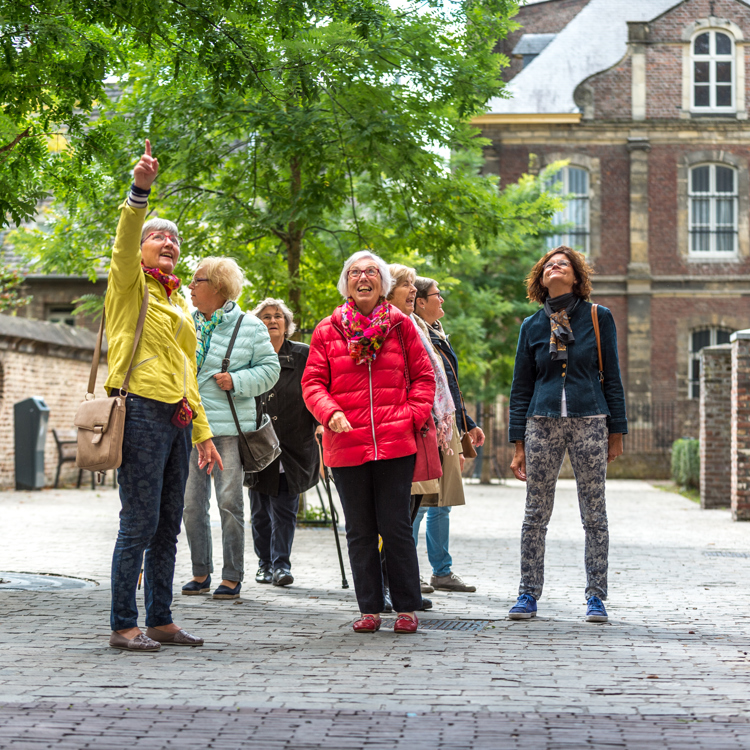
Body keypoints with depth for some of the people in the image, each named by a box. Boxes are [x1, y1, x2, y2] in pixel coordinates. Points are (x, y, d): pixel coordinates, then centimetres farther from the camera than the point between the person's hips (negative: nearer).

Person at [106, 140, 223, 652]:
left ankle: (160, 620, 15)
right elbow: (124, 243, -20)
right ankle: (123, 626, -5)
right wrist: (140, 191, -35)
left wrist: (203, 433, 19)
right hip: (142, 412, -7)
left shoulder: (179, 301, 22)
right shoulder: (130, 284, 3)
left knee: (168, 526, 9)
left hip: (177, 418, 7)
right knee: (140, 524, -9)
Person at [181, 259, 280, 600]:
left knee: (229, 501, -4)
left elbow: (270, 368, 1)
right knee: (192, 501, 4)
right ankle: (201, 573, 15)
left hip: (229, 427, -4)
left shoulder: (250, 326, 0)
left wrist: (236, 381, -12)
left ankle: (232, 577, 4)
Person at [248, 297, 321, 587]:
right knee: (260, 509, 7)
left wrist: (321, 421, -7)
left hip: (293, 447, -1)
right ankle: (265, 563, 19)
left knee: (285, 509, -5)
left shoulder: (303, 355, 5)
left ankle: (281, 564, -1)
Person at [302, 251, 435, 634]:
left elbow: (423, 376, 10)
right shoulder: (328, 330, 7)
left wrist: (413, 415, -5)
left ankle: (406, 607, 9)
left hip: (395, 444, -1)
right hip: (346, 445, 1)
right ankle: (369, 609, 13)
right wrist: (330, 413, -13)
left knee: (396, 526, -1)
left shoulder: (400, 326, 7)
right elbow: (313, 383, 5)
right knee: (360, 530, 6)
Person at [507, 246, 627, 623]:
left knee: (594, 514, 1)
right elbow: (521, 388, 11)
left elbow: (612, 377, 6)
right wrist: (518, 444, 6)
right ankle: (528, 594, 10)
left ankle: (596, 597, 7)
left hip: (589, 422, -1)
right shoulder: (532, 326, 9)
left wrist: (616, 431, 1)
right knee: (536, 514, 2)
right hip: (542, 423, 2)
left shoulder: (598, 317, 4)